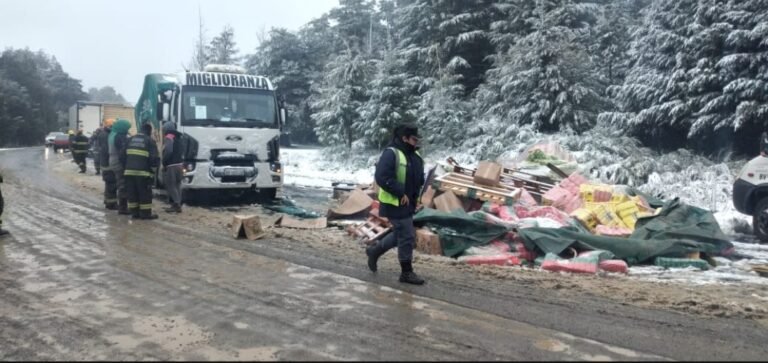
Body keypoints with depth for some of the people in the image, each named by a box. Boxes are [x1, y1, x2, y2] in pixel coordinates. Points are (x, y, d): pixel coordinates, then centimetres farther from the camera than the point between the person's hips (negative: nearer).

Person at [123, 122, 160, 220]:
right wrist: (155, 164, 10)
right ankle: (145, 213, 2)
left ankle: (134, 213, 14)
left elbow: (123, 155, 12)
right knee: (145, 194, 1)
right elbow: (154, 158, -9)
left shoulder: (130, 139, 14)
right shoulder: (150, 141, -3)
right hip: (143, 172, -5)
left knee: (132, 193, 10)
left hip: (129, 171, 5)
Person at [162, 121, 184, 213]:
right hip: (179, 164, 9)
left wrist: (164, 163, -16)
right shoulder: (178, 137, 16)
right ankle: (177, 204, 15)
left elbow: (168, 151, -24)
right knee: (177, 185, 12)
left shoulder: (168, 137, -13)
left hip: (171, 166, -9)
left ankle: (176, 204, -10)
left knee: (170, 186, -5)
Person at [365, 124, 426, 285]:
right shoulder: (391, 154, -19)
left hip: (408, 203, 9)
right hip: (395, 203, -9)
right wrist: (401, 193, -24)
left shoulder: (414, 155, 9)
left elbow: (419, 177, 21)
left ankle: (374, 251, 38)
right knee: (407, 236, -4)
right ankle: (407, 272, 8)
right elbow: (382, 178, -27)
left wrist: (416, 195, 5)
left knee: (400, 234, 20)